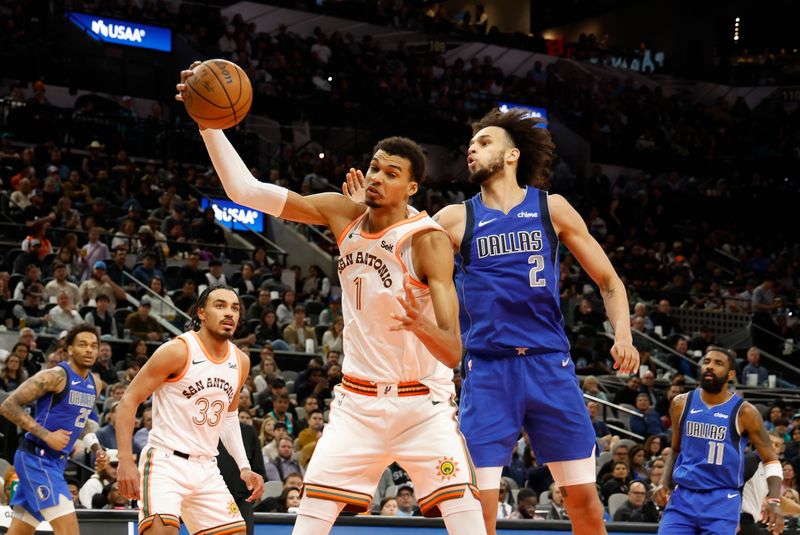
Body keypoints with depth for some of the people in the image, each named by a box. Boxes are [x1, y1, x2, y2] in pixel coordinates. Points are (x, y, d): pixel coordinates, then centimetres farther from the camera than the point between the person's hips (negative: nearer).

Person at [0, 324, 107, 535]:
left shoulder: (92, 383, 10)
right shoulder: (56, 376, -15)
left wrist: (96, 448, 11)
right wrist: (46, 435, -22)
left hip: (56, 461, 9)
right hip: (37, 457, -9)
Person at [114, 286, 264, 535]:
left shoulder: (240, 362, 8)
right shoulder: (177, 351, -12)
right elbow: (129, 401, -11)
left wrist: (244, 467, 13)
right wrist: (125, 461, -19)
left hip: (206, 468, 7)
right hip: (165, 461, -7)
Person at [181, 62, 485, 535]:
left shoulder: (428, 239, -19)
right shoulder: (343, 215, -4)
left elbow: (452, 353, -26)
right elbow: (245, 189, -5)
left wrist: (420, 324, -47)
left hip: (421, 403, -4)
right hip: (358, 401, 4)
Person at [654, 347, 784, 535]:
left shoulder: (744, 412, -6)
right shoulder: (682, 404, 5)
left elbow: (770, 460, 0)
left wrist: (774, 501, -15)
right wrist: (665, 484, 4)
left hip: (722, 501, -3)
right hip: (682, 497, 3)